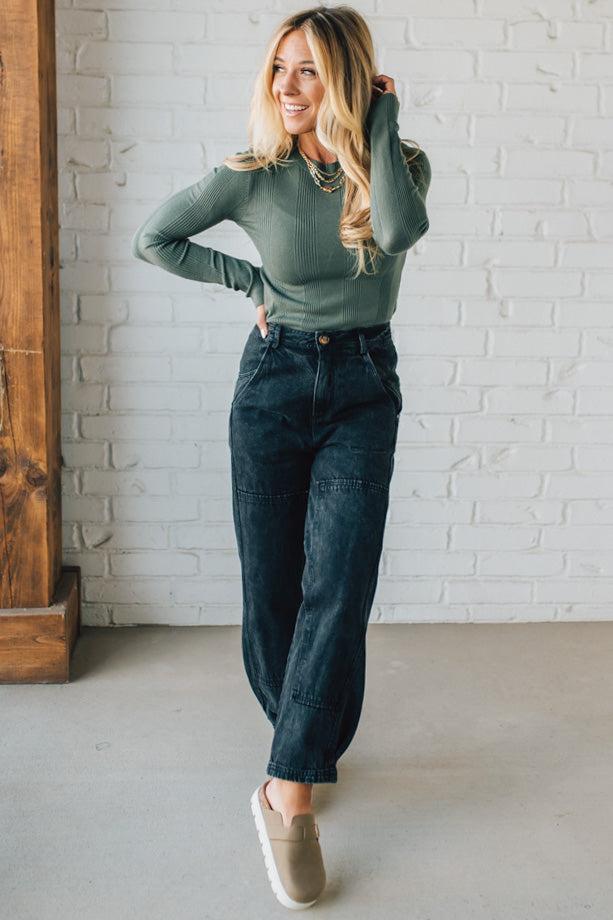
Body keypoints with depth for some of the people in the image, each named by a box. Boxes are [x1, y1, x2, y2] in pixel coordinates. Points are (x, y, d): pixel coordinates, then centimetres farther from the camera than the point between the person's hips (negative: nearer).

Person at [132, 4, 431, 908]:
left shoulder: (400, 162, -2)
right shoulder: (252, 175, -4)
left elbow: (398, 229, -26)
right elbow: (151, 238, 5)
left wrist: (381, 118, -15)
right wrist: (251, 280, 0)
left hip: (362, 389, 0)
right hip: (273, 381, 1)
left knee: (337, 588, -13)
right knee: (271, 589, 4)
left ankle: (290, 790, -7)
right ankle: (309, 750, 28)